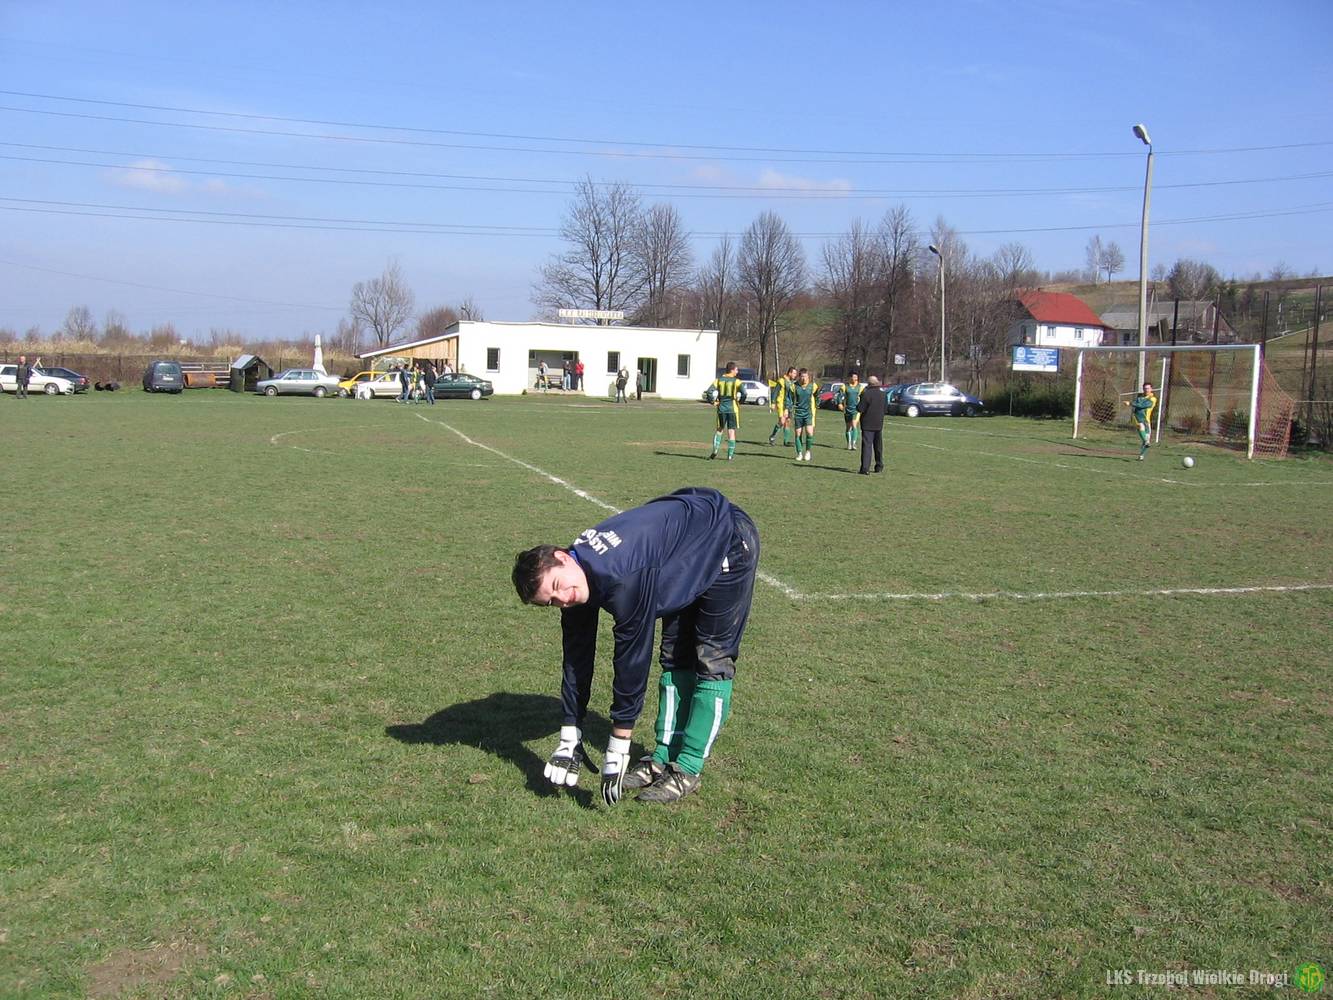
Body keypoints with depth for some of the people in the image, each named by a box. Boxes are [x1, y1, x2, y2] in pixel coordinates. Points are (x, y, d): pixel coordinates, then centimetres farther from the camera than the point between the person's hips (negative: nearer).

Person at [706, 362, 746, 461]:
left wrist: (713, 402, 4)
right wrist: (740, 401, 0)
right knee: (731, 432, 4)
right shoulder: (736, 381, -5)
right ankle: (730, 455, 4)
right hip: (732, 408, -3)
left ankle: (715, 450, 7)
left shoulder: (719, 380, 4)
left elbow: (710, 391, -6)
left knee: (719, 429, 20)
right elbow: (743, 392, -17)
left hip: (721, 408, 3)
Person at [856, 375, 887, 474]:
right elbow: (885, 408, 12)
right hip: (879, 424, 5)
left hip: (867, 424, -5)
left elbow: (860, 409, -15)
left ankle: (865, 469, -15)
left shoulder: (866, 394, -15)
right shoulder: (883, 395, 4)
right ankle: (879, 466, 29)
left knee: (867, 445, -7)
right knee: (878, 446, 18)